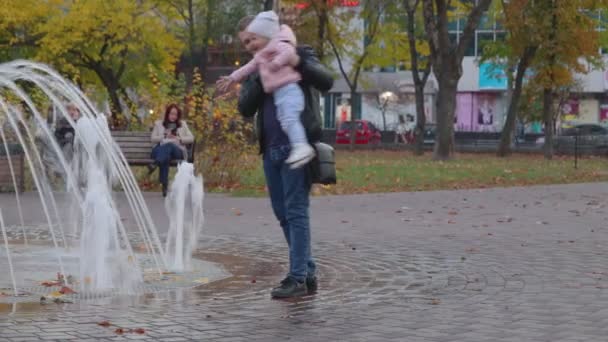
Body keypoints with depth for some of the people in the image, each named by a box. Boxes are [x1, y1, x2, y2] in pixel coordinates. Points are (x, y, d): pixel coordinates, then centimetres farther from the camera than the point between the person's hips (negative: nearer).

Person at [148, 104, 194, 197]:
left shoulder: (182, 124, 24)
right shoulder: (159, 123, 24)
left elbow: (191, 138, 15)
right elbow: (153, 138, 14)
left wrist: (179, 139, -2)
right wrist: (165, 136, -2)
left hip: (177, 150, -1)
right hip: (161, 150, 1)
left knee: (169, 146, -41)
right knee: (166, 156, -41)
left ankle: (155, 164, -71)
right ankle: (164, 185, -57)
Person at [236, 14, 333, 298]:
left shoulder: (299, 55, 2)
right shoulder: (254, 70, 16)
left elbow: (326, 81, -11)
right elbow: (245, 108, 2)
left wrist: (299, 63, -23)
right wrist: (261, 77, -10)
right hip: (271, 150, 7)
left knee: (296, 211, -9)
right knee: (283, 214, 8)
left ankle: (297, 278, -8)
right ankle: (308, 274, 16)